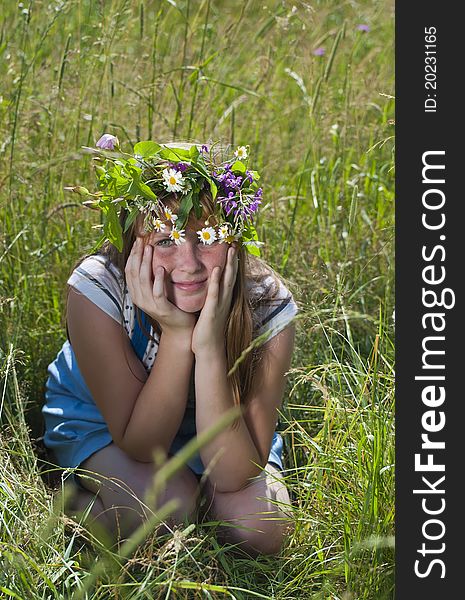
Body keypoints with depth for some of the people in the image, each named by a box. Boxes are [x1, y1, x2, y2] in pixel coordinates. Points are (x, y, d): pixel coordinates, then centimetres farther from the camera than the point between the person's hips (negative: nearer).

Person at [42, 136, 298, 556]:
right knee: (159, 506, -31)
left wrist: (210, 344, -43)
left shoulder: (268, 307, -29)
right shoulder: (97, 289, -33)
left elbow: (231, 476, -31)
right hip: (99, 419, -2)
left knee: (261, 529, -23)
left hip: (221, 428, 2)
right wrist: (176, 333, -41)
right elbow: (140, 446, -27)